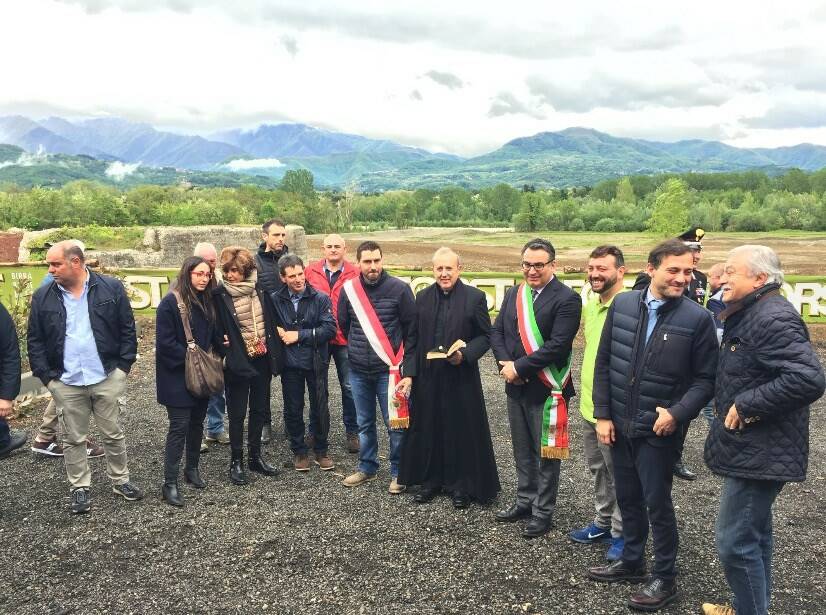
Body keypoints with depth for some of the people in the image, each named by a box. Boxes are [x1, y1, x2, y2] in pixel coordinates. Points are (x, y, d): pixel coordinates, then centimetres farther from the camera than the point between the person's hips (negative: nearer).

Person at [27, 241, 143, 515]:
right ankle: (80, 488, 27)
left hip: (106, 379, -1)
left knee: (113, 434, 12)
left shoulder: (111, 288, -5)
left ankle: (120, 480, 29)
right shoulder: (42, 297, 0)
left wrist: (123, 366, -5)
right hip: (66, 384, 1)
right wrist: (47, 376, -2)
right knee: (74, 439, 12)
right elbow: (35, 341, 4)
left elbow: (128, 330, 0)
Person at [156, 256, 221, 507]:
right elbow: (165, 343, -18)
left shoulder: (206, 302, 8)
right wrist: (189, 358, -16)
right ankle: (169, 484, 1)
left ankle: (192, 468, 32)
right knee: (179, 426, -6)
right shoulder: (170, 302, -14)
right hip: (177, 377, -7)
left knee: (197, 423, 15)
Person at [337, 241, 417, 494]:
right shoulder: (349, 289, 0)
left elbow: (411, 332, -6)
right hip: (358, 371, 3)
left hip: (389, 370, -3)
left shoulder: (399, 289, -8)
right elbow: (344, 325, 16)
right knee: (364, 423, 15)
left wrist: (408, 372, -9)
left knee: (395, 424, 3)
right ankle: (367, 467, 31)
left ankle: (398, 472, 18)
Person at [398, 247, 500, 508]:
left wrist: (465, 354, -18)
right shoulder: (423, 297, 7)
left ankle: (461, 485, 19)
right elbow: (414, 337, 10)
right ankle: (431, 480, 25)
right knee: (428, 430, 10)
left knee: (463, 430, 5)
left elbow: (485, 336, -3)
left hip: (461, 377, -3)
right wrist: (411, 371, 5)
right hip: (427, 377, 3)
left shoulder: (475, 297, -5)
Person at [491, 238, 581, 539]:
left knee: (546, 453, 7)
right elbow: (497, 332, 7)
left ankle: (543, 511, 20)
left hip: (546, 389, -6)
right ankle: (525, 501, 35)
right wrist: (506, 363, -10)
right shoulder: (513, 294, 8)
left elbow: (557, 345, -22)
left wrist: (519, 367, -19)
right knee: (522, 449, 19)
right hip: (516, 387, 6)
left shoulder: (566, 299, -14)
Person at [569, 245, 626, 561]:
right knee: (598, 469, 21)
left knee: (618, 474, 6)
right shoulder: (591, 304, 7)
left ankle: (621, 533, 23)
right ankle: (603, 523, 37)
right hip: (589, 404, 8)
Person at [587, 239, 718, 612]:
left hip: (658, 429, -4)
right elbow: (603, 362, 3)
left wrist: (677, 413, -20)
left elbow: (706, 379, -7)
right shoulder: (622, 304, -2)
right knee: (627, 498, 18)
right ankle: (631, 562, 37)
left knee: (657, 503, 6)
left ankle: (665, 579, 24)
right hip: (619, 424, 4)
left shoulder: (697, 319, -11)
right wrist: (602, 414, 0)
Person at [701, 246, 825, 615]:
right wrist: (738, 405, 7)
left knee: (735, 542, -4)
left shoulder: (773, 319, -21)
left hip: (759, 453, -11)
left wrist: (745, 405, -25)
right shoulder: (749, 315, 11)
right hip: (751, 447, 11)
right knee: (754, 535, 22)